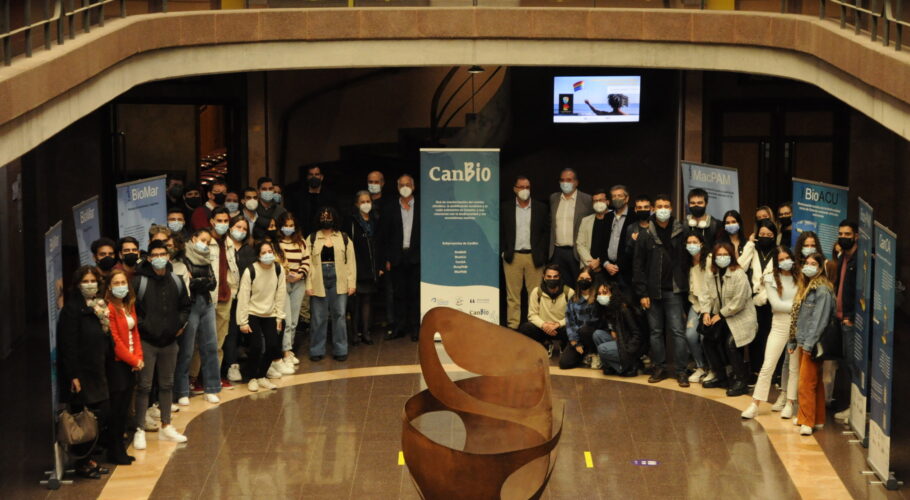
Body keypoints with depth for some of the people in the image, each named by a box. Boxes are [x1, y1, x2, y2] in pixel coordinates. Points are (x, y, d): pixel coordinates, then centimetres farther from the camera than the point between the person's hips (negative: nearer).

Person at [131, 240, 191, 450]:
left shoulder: (176, 281, 6)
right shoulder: (138, 281, -10)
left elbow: (186, 305, 19)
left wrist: (180, 323, 6)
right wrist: (140, 325, -13)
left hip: (169, 341, 5)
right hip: (146, 342, -5)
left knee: (167, 385, 14)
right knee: (144, 386, -4)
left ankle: (166, 427, 25)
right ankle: (139, 431, 2)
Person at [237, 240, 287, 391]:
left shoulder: (278, 270, -6)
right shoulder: (250, 271, -18)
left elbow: (281, 294, 0)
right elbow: (243, 297, -15)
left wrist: (279, 317, 0)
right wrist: (243, 322, -14)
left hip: (270, 315, 4)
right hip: (252, 314, -4)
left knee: (273, 345, -7)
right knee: (257, 346, -16)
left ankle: (262, 376, 15)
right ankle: (252, 378, 5)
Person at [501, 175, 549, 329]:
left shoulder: (540, 208, 7)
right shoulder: (506, 207, 6)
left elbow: (546, 231, 7)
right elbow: (500, 232, 8)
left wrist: (541, 253, -1)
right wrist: (503, 251, 0)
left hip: (534, 257, 0)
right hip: (512, 257, 0)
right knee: (512, 295, 1)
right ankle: (512, 326, 4)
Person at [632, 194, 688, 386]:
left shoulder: (680, 233, 2)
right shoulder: (645, 235, 3)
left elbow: (686, 261, 5)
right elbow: (638, 265, 2)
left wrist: (685, 287, -2)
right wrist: (642, 293, -3)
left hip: (674, 291, -1)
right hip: (653, 291, 2)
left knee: (677, 330, -4)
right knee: (655, 331, 8)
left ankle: (681, 371, -1)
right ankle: (659, 368, 16)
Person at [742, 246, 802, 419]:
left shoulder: (800, 277, 1)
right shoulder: (771, 279, -2)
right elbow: (776, 304, -9)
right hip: (780, 326, -1)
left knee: (794, 367, 7)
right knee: (767, 366, -1)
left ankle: (789, 403, 17)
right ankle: (755, 404, 2)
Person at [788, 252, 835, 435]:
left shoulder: (823, 290, -13)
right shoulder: (805, 287, 16)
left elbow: (819, 319, -19)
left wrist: (809, 343, -21)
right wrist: (793, 341, 17)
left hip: (813, 345, -9)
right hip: (803, 343, 9)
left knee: (806, 383, -9)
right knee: (815, 382, 13)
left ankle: (808, 421, -6)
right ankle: (817, 419, 18)